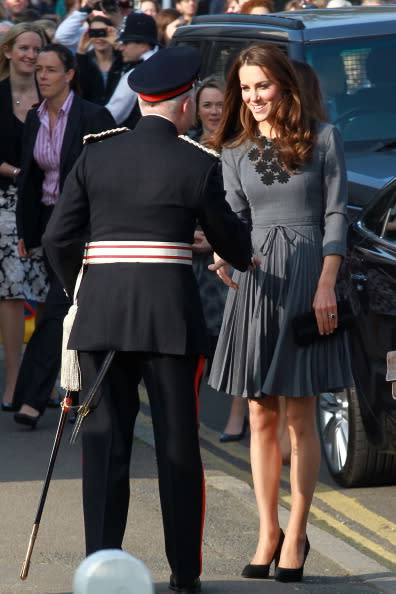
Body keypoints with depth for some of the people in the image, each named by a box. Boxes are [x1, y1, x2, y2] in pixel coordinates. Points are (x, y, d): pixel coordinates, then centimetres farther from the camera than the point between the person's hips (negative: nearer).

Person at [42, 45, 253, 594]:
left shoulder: (94, 159, 4)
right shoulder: (199, 166, -3)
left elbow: (58, 239, 3)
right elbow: (230, 241, 8)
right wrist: (252, 258, 31)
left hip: (100, 311, 2)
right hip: (171, 313, -2)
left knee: (104, 442, 7)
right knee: (178, 445, 6)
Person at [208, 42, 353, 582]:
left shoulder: (322, 138, 2)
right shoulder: (236, 152, 11)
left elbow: (335, 215, -1)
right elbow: (236, 218, 5)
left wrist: (326, 285, -10)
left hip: (308, 278, -3)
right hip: (256, 280, 3)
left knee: (301, 418, -1)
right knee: (262, 417, 6)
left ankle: (296, 536, 5)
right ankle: (267, 533, 14)